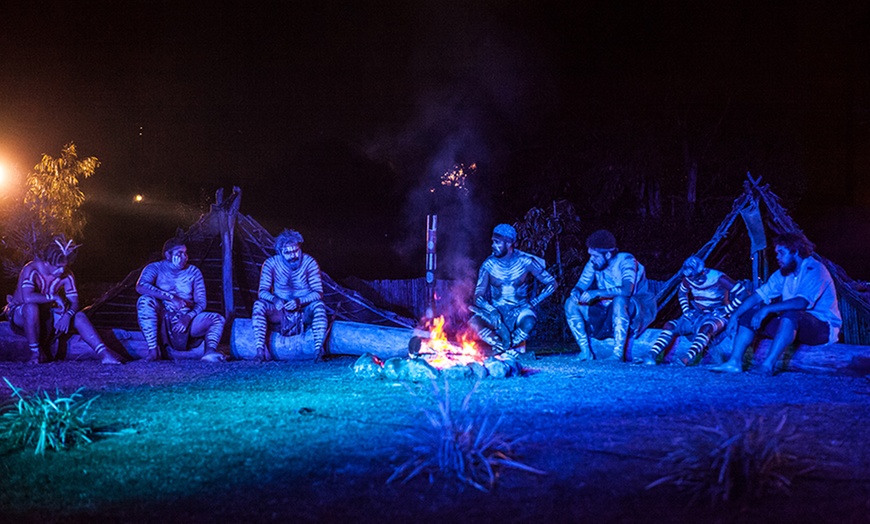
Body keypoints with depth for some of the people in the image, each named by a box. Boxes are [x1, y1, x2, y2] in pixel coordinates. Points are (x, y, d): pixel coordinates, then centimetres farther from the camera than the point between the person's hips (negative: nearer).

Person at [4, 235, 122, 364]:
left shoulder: (67, 275, -9)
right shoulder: (31, 270, -24)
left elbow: (74, 302, -10)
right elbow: (27, 297, -40)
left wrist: (67, 315, -31)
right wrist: (54, 297, -33)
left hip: (45, 316, 5)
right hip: (19, 314, -5)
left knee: (79, 316, -16)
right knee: (31, 307, -39)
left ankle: (104, 354, -24)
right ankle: (35, 353, -26)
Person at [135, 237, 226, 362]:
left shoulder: (193, 272, 9)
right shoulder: (156, 268, 2)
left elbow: (201, 302, 3)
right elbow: (140, 286, -20)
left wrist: (188, 317, -19)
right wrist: (171, 297, -29)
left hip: (186, 322, 3)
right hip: (162, 322, -3)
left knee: (218, 319, -16)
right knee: (145, 300, -30)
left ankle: (210, 351, -40)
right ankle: (153, 351, -33)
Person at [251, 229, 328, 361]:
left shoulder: (309, 262, -9)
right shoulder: (271, 263, -6)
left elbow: (318, 293, -13)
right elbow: (262, 291, -8)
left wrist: (299, 301, -31)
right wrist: (274, 299, -31)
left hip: (304, 313, -1)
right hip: (280, 313, 1)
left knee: (319, 305, -32)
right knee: (259, 305, -25)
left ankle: (318, 348, -40)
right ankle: (260, 349, -34)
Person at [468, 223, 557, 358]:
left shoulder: (525, 261, -8)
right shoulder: (489, 264, -3)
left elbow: (551, 283, -5)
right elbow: (478, 295, -6)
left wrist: (532, 303, -16)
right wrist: (492, 311, -26)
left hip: (519, 311, -2)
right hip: (496, 311, 2)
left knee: (529, 323, -38)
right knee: (473, 323, -29)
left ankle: (502, 348, -14)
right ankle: (515, 348, -22)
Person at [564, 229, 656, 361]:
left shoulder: (625, 260, -21)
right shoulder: (593, 264, -4)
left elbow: (627, 290, -36)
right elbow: (580, 287, -1)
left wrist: (597, 293, -39)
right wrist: (576, 293, -26)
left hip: (638, 311, -6)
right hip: (608, 311, 6)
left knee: (619, 301, -40)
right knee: (571, 303, -9)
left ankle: (618, 353, -35)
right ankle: (586, 351, -14)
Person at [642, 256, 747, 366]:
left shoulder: (717, 278, -20)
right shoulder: (689, 278, -4)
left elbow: (742, 293, -19)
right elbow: (681, 293, 19)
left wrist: (726, 312, -17)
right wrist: (686, 310, 3)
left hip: (717, 316, -5)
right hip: (697, 315, 6)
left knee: (706, 328, -41)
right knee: (670, 326, -16)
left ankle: (687, 358, -56)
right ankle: (652, 356, -29)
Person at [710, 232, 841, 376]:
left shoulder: (814, 270, -15)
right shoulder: (783, 273, 10)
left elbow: (801, 303, -30)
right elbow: (759, 295, 5)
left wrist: (767, 309, -33)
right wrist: (735, 315, -8)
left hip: (824, 327, -8)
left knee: (790, 314, -38)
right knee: (749, 314, -4)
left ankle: (767, 365, -44)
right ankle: (734, 361, -19)